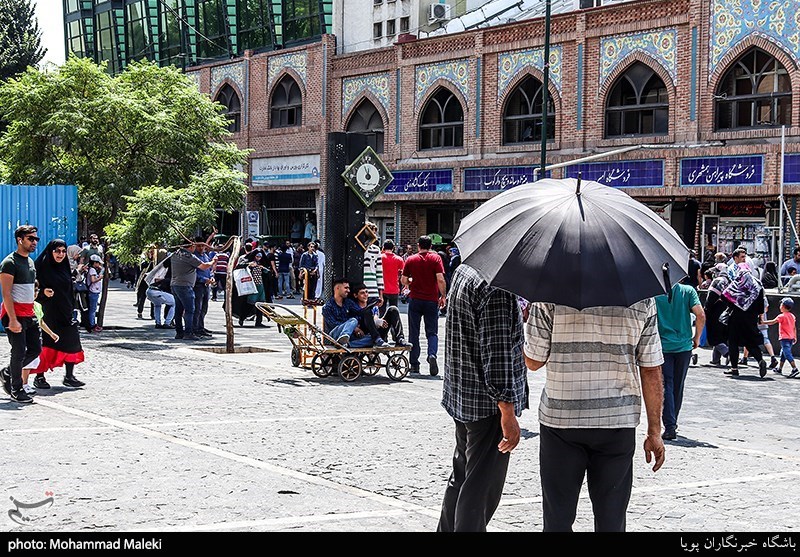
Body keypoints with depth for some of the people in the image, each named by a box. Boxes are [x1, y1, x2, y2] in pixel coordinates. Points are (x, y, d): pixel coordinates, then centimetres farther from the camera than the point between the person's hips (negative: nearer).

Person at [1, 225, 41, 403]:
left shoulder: (30, 262, 16)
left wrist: (32, 312, 17)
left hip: (29, 314, 8)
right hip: (15, 314, -8)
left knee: (35, 349, 8)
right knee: (19, 352, -4)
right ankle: (16, 390, 8)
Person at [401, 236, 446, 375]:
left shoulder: (410, 260, 2)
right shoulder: (435, 258, -3)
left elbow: (404, 281, 5)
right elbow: (440, 279, -12)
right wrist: (443, 296, -2)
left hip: (415, 300, 1)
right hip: (431, 300, -1)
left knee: (414, 333, 8)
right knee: (432, 332, 6)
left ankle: (414, 364, 8)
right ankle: (432, 354, -20)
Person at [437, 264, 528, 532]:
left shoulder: (464, 270, 8)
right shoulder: (496, 288, -22)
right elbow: (496, 352, -24)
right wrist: (508, 414, -22)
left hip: (459, 396, 10)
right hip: (488, 403, -10)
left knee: (462, 476, 22)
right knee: (482, 487, -3)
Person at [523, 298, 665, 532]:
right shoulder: (642, 298, -3)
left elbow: (533, 361, -4)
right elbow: (651, 372, 0)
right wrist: (654, 432, 7)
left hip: (560, 417, -1)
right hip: (619, 420, 2)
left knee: (558, 516, 10)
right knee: (611, 518, 11)